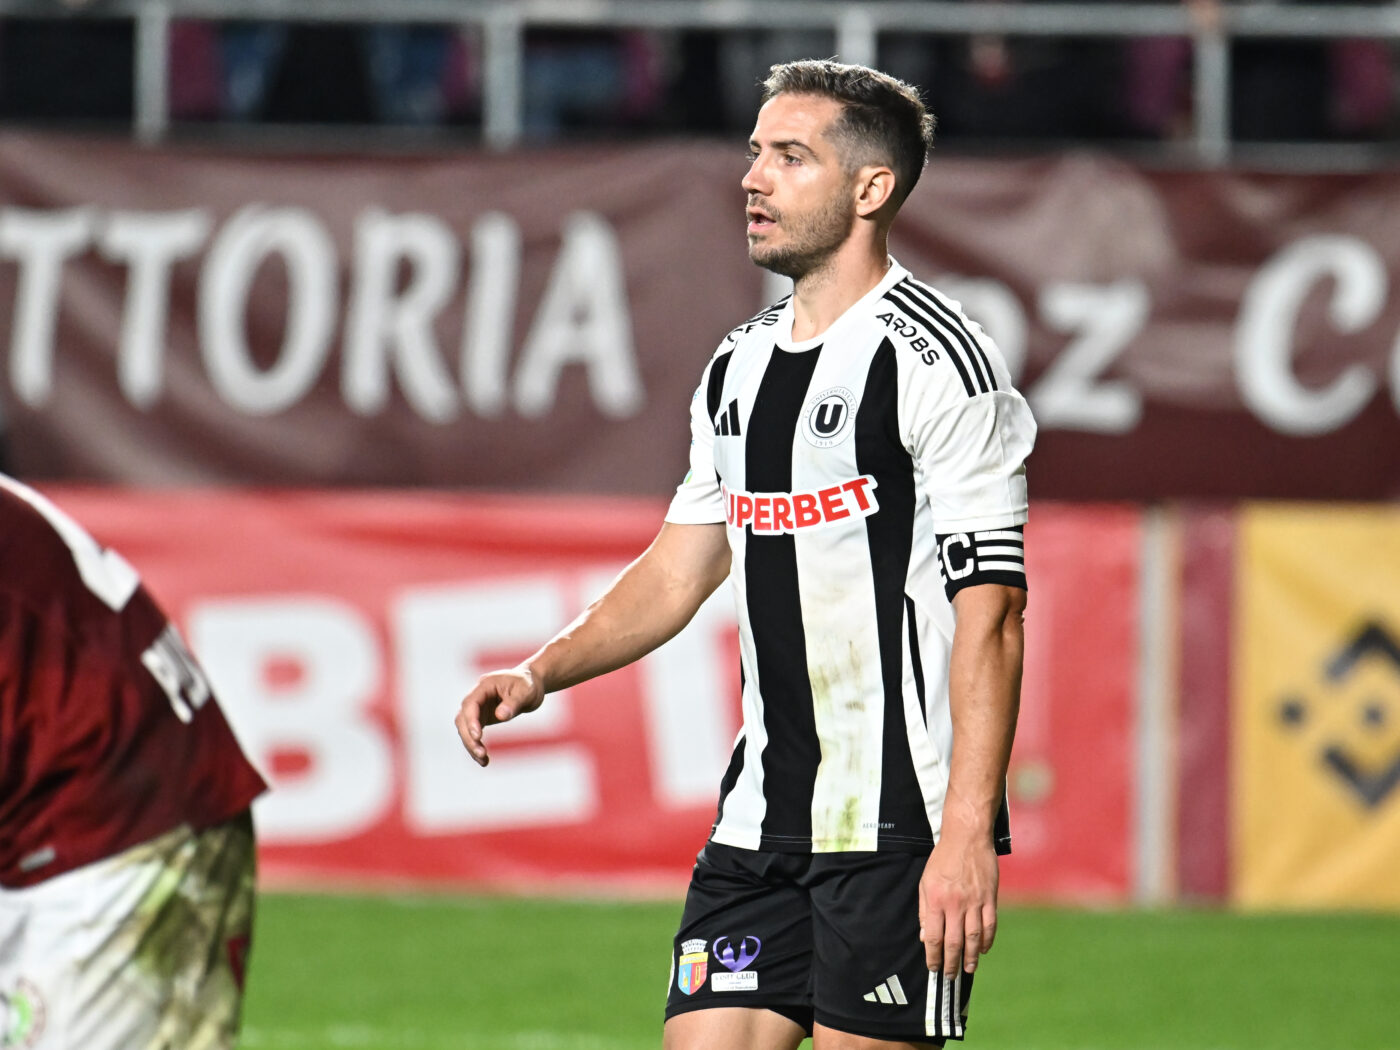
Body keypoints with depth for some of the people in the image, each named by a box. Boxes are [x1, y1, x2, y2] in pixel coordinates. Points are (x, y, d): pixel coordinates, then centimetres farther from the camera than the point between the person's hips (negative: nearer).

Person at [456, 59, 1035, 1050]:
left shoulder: (935, 357, -10)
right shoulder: (740, 365, 15)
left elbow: (991, 614, -15)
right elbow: (680, 568, 25)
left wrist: (966, 837, -22)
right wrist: (540, 673, 9)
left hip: (900, 825, -7)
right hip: (760, 820, 7)